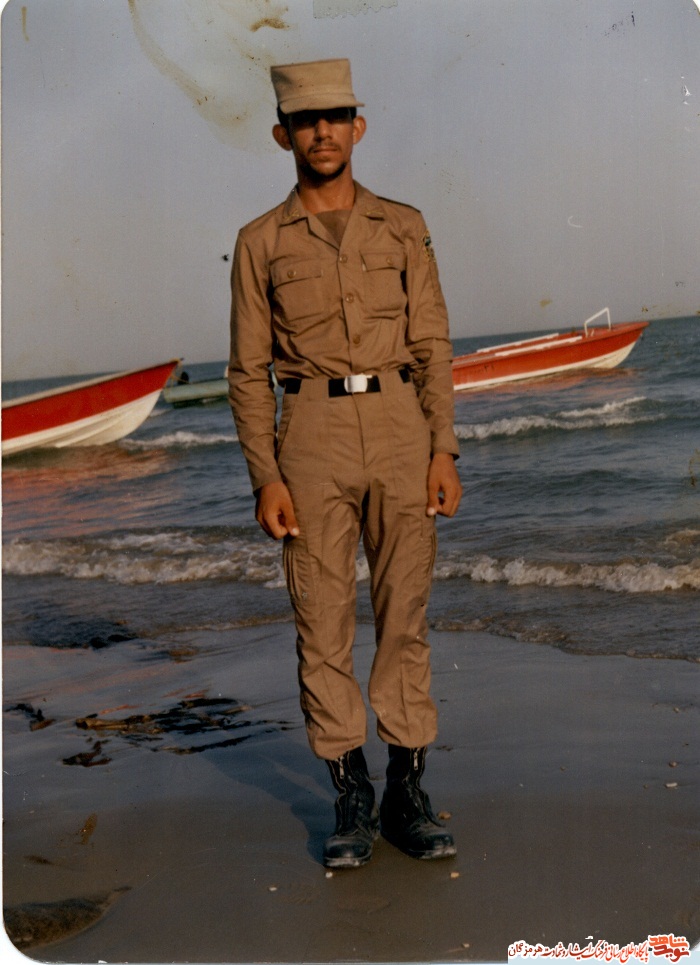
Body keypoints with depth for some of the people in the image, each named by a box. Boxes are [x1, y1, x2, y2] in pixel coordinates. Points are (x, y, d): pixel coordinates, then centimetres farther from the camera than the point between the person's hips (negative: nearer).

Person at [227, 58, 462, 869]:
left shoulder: (402, 228, 9)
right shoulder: (261, 244, 5)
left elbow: (431, 348, 6)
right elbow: (249, 372, 3)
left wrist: (443, 454, -3)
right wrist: (265, 480, -6)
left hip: (400, 435, 1)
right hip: (312, 441, -1)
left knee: (405, 617, 2)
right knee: (323, 623, 0)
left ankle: (407, 797, 12)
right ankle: (351, 800, 12)